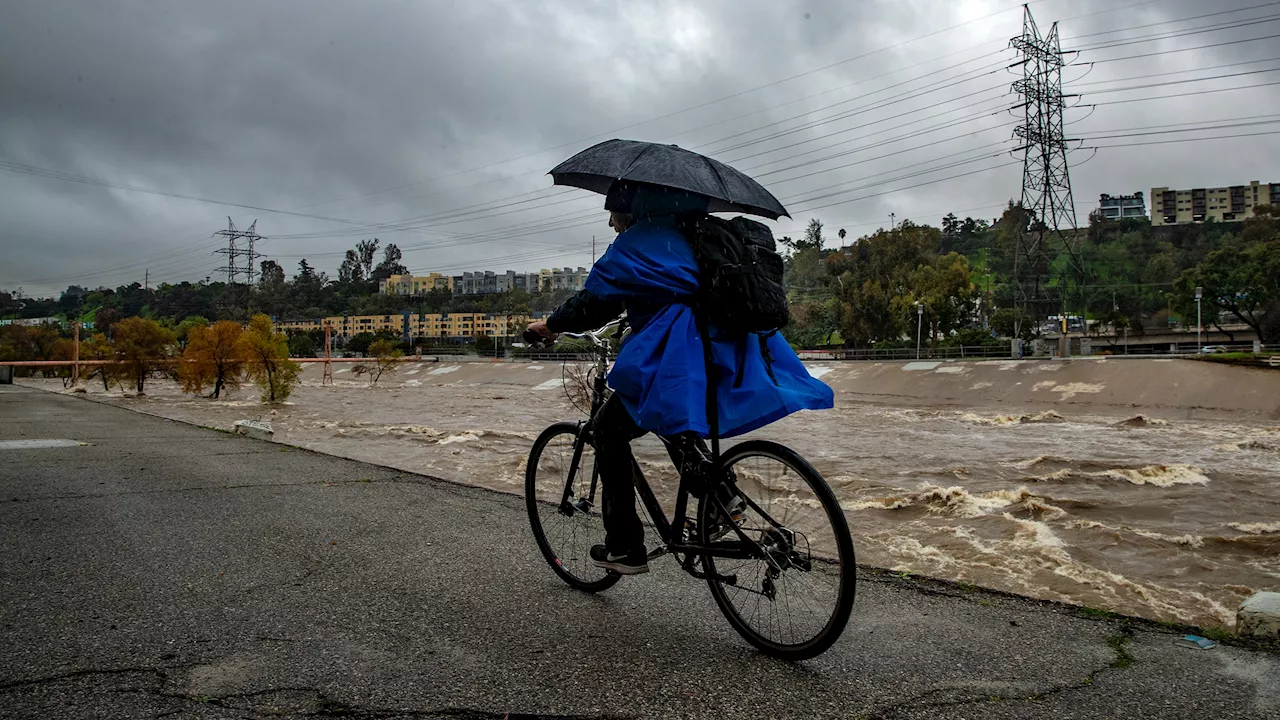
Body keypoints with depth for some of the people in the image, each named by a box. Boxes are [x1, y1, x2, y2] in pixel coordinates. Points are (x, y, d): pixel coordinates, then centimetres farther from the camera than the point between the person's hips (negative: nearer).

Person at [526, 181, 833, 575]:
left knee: (608, 431, 9)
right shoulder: (688, 236, 22)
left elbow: (595, 299, -3)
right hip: (730, 360, 8)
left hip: (677, 361, -8)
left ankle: (625, 548, 8)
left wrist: (551, 325, 14)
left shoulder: (635, 244, -2)